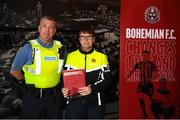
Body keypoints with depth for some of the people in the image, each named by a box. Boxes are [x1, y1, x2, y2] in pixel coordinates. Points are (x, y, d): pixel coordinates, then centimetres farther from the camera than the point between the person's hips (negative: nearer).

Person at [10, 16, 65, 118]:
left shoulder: (60, 48, 0)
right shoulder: (28, 48, -10)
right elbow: (14, 71, -1)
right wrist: (28, 82, 8)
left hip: (55, 97, 3)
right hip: (33, 98, -3)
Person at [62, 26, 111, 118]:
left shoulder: (102, 57, 6)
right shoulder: (71, 56, 10)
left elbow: (106, 79, -1)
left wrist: (92, 88, -18)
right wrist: (64, 89, -11)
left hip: (95, 103, 0)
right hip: (74, 102, 1)